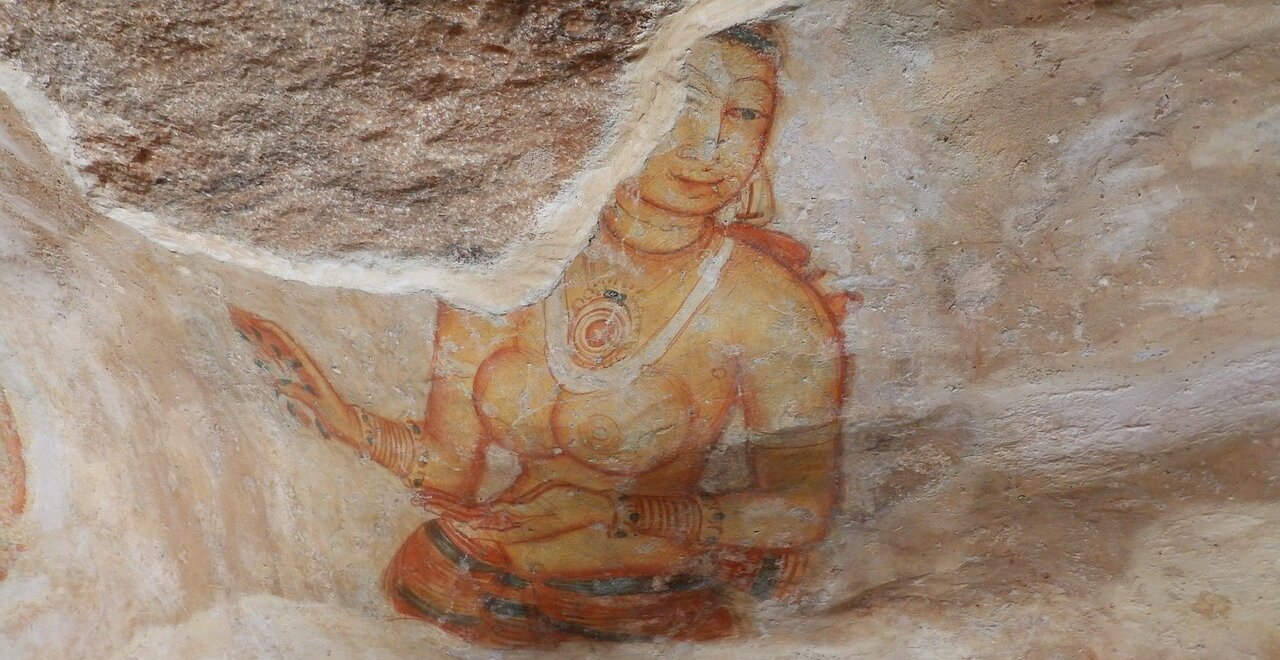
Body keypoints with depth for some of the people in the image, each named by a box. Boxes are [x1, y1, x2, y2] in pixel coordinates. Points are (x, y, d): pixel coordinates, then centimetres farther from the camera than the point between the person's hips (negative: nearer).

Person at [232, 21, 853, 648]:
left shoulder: (770, 308, -18)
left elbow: (801, 509, -10)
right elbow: (450, 471, -6)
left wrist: (619, 513, -22)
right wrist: (345, 421, -25)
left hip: (650, 619, 0)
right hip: (467, 592, 1)